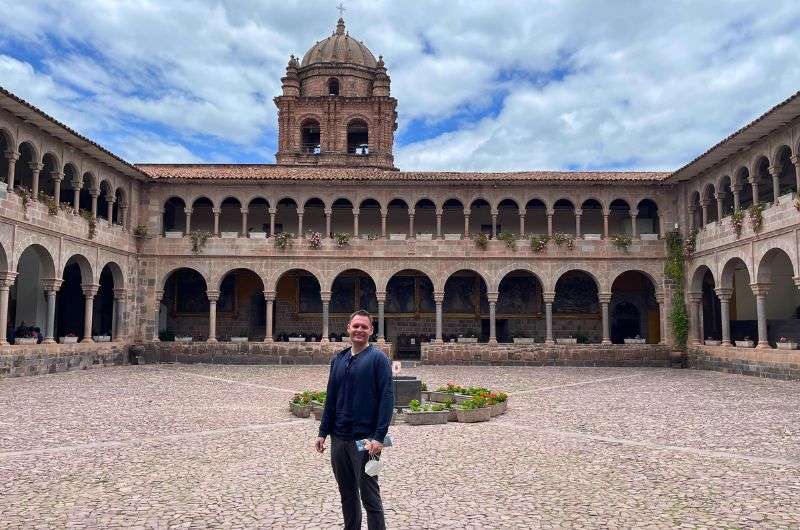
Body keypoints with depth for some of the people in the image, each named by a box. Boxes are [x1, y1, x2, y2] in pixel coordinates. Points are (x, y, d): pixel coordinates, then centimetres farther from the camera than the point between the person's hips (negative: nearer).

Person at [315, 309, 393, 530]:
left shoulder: (378, 358, -8)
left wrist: (379, 437, -19)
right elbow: (331, 398, 13)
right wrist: (323, 433, 9)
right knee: (347, 493, 17)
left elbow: (387, 398, -13)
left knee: (369, 496, 3)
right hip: (338, 438, 6)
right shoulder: (338, 359, 9)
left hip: (365, 439, -6)